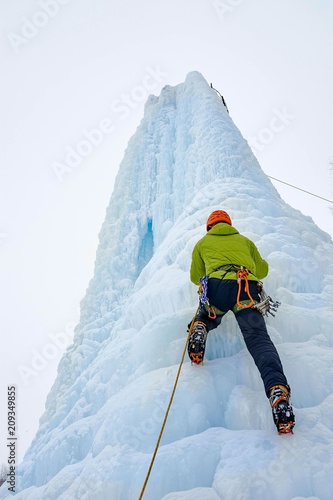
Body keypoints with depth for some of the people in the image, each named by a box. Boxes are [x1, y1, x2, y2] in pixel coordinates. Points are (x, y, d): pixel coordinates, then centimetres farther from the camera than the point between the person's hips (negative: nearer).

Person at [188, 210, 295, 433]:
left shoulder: (203, 242, 31)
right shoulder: (245, 240, 34)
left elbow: (196, 277, 35)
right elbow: (262, 270, 40)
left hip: (216, 286, 0)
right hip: (248, 286, 0)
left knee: (204, 319, 29)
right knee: (259, 338, -13)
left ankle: (199, 328, -8)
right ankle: (277, 388, -38)